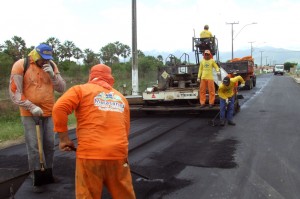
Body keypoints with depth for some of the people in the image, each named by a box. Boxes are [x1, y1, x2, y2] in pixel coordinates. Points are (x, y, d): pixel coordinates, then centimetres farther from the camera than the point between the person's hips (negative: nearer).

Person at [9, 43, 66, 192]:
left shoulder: (52, 66, 1)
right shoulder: (21, 65, -10)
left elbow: (62, 89, 0)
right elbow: (14, 93, -11)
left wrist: (52, 75, -16)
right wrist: (31, 107, -19)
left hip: (48, 112, 4)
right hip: (29, 113, -3)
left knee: (49, 144, 10)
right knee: (33, 147, -3)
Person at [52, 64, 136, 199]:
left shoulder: (81, 89, 9)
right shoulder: (121, 98, 21)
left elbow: (59, 108, -6)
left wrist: (63, 138, 0)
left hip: (90, 153, -4)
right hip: (118, 153, 4)